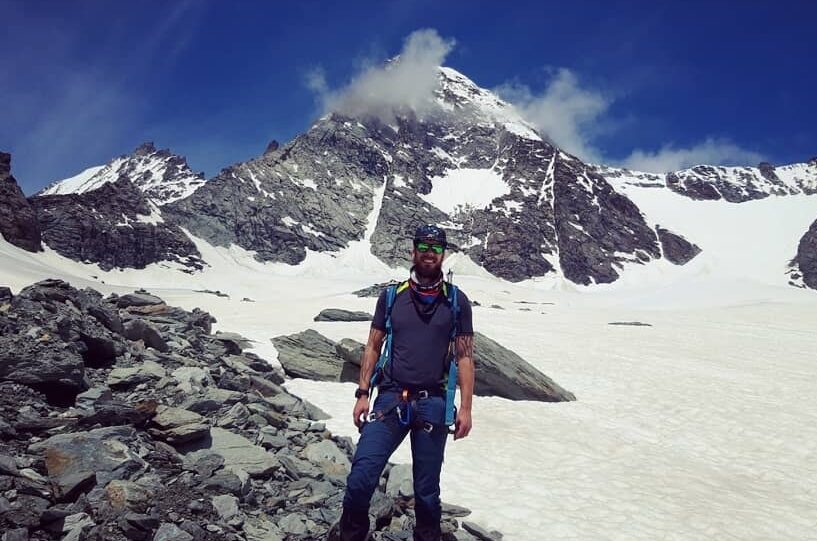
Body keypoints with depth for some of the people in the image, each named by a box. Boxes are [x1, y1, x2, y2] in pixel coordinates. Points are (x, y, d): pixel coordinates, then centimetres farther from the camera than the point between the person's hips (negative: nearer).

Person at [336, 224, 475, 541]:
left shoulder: (456, 301, 5)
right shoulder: (392, 296, 7)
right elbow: (373, 347, 10)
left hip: (433, 404, 0)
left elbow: (465, 357, 5)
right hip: (390, 399, 0)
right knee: (361, 478, -10)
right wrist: (363, 394, 2)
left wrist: (465, 408, -2)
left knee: (427, 489, 9)